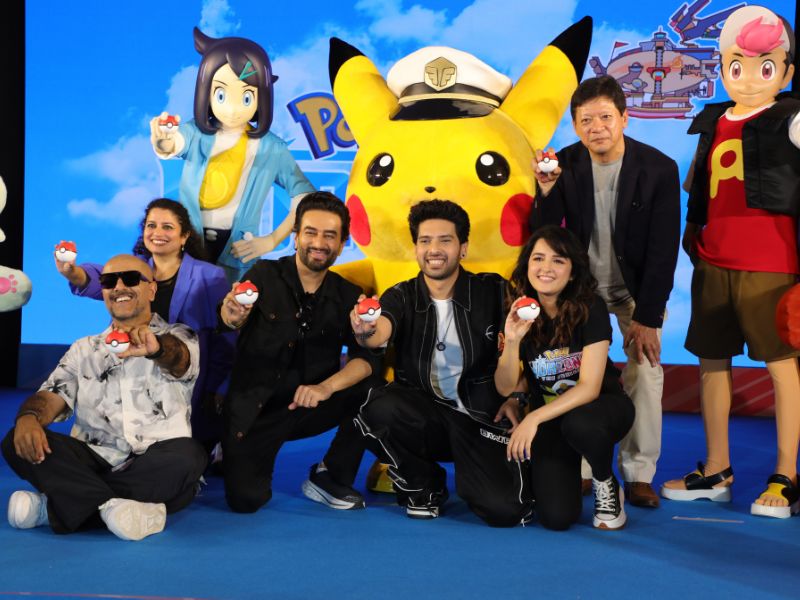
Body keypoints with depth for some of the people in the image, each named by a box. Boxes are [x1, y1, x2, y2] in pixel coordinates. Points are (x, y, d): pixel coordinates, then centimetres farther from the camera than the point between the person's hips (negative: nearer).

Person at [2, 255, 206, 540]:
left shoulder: (179, 337, 6)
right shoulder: (84, 349, 18)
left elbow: (177, 358, -18)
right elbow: (52, 396, 5)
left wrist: (156, 348, -44)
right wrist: (28, 417, -20)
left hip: (159, 470, -2)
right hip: (92, 465, 3)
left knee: (187, 454, -35)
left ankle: (56, 507, -27)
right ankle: (112, 507, -32)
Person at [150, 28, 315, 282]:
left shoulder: (271, 149, -5)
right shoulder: (196, 134, -5)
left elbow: (305, 198, -2)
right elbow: (174, 143, -27)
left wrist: (271, 240, -7)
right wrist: (163, 141, -51)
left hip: (236, 252, 0)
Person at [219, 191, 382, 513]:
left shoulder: (348, 295, -2)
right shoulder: (264, 275, -8)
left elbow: (366, 359, -14)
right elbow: (230, 317, -27)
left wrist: (327, 386, -33)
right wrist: (232, 313, -52)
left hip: (309, 408, 2)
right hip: (254, 408, -2)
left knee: (372, 389, -21)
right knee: (246, 499, -16)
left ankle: (331, 477, -1)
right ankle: (229, 453, 20)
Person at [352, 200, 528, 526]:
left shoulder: (492, 290, -2)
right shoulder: (401, 296, -1)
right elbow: (380, 333, -21)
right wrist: (365, 331, -45)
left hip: (481, 417, -1)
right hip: (422, 416, 1)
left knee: (504, 511, -21)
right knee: (382, 407, -31)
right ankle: (423, 486, 0)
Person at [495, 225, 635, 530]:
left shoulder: (590, 308, -18)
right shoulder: (519, 313, -9)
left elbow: (589, 387, -21)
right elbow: (506, 388, -10)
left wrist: (533, 418, -31)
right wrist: (512, 340, -27)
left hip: (601, 406, -2)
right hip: (548, 416, 2)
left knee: (579, 424, -39)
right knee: (556, 517, -16)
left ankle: (606, 485, -5)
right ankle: (570, 471, 20)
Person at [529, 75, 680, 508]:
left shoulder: (659, 169, -16)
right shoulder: (564, 165, -11)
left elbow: (663, 250, -15)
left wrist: (646, 317, -17)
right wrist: (546, 191, -29)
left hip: (637, 288, -1)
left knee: (645, 371, -10)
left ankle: (639, 473, 2)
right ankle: (579, 468, 6)